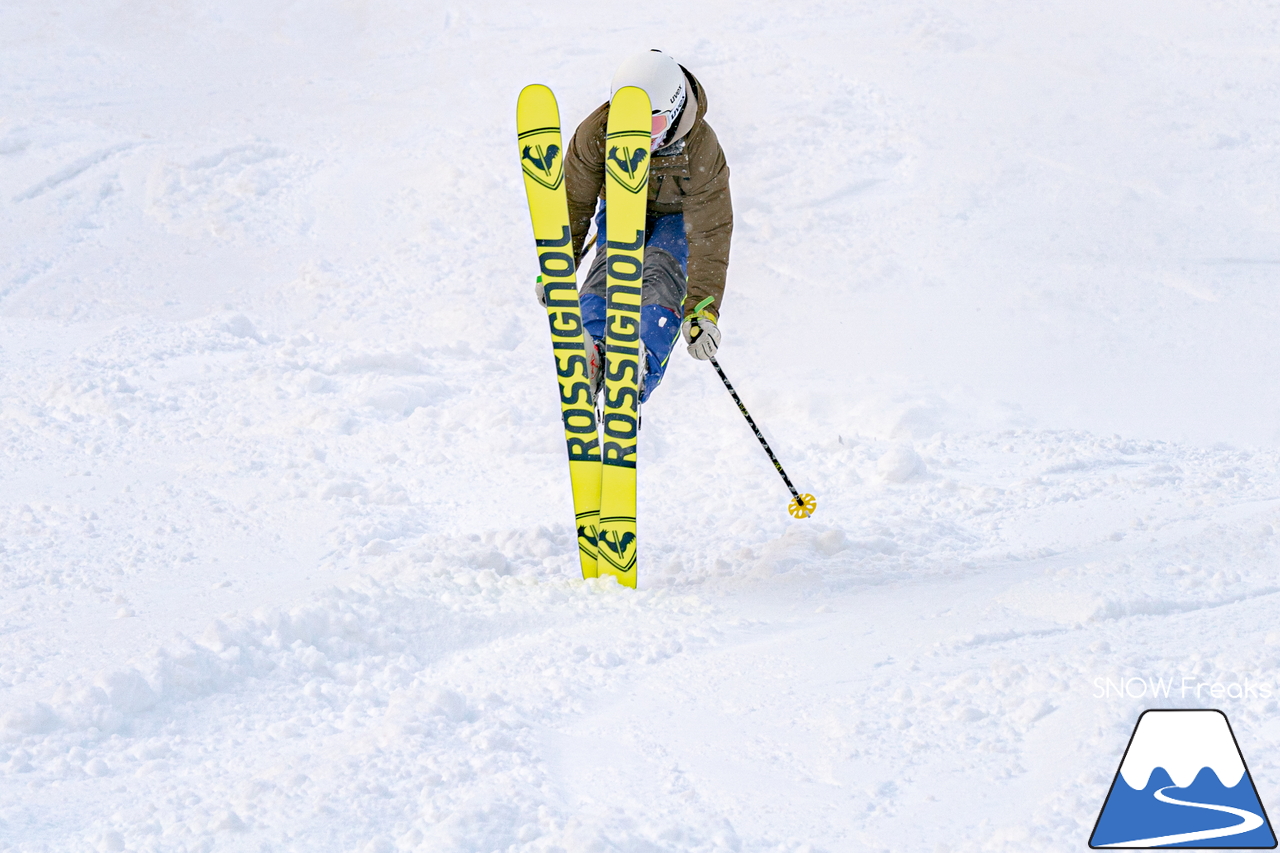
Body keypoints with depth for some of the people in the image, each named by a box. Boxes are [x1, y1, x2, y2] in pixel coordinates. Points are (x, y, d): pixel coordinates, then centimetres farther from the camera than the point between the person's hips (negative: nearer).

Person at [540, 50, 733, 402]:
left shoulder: (701, 150, -32)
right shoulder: (596, 132, -27)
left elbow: (710, 234, -31)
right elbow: (574, 201, -12)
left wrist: (702, 309, -38)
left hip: (677, 216, -2)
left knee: (661, 273, -31)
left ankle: (637, 378, -50)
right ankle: (590, 355, -49)